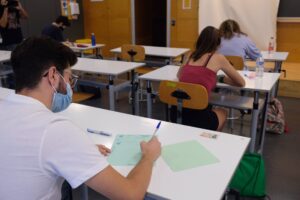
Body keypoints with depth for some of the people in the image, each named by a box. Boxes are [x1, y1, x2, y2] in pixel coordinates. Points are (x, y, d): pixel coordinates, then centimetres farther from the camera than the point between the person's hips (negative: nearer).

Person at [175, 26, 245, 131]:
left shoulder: (191, 56, 13)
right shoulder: (218, 58, 1)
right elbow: (241, 83, 11)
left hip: (177, 113, 5)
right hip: (198, 117, -4)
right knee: (222, 113, 32)